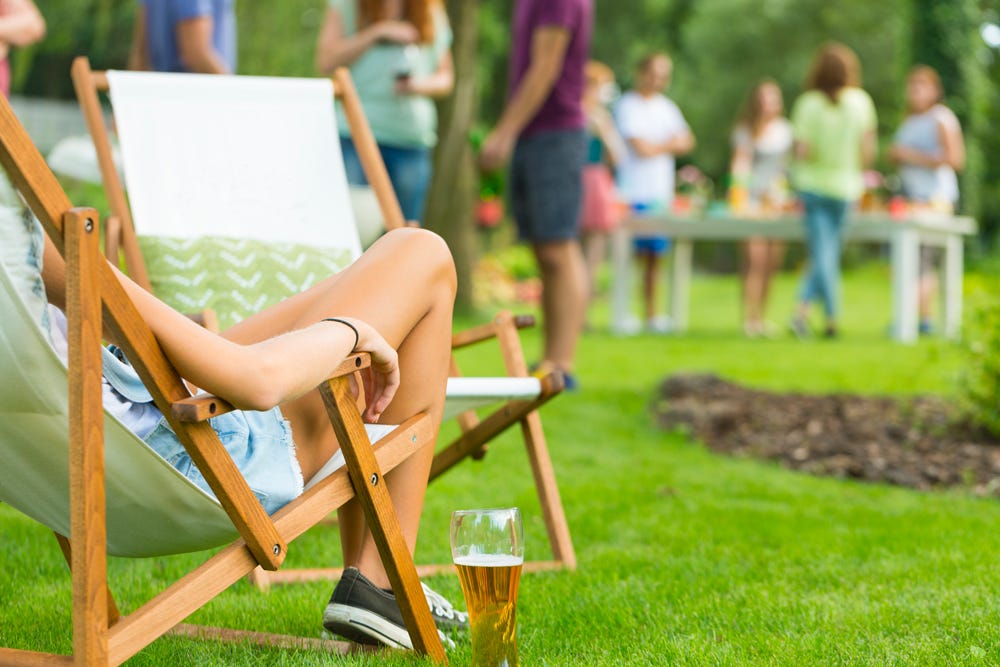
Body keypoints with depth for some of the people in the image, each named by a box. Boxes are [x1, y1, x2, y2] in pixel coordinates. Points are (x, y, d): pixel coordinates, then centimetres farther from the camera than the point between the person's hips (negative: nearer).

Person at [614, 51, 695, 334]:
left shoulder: (666, 107, 18)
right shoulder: (627, 106, -4)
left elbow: (687, 142, 12)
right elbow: (641, 148, -12)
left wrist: (656, 146, -5)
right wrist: (669, 144, 5)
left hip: (661, 194, 6)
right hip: (633, 193, -6)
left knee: (654, 256, 7)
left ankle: (651, 314, 12)